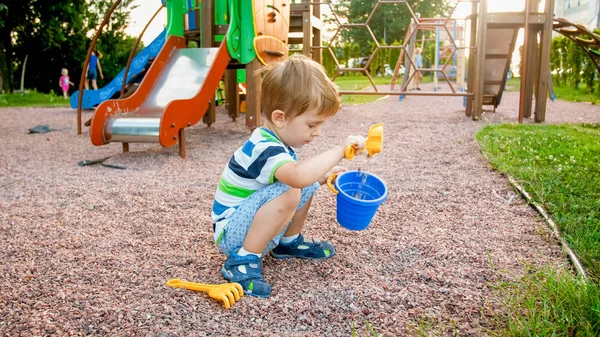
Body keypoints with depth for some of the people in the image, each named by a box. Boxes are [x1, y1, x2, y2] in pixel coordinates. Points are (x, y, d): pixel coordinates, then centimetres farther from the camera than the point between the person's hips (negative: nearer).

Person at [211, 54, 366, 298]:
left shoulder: (276, 141, 2)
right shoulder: (264, 149, -29)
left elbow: (295, 175, 20)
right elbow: (298, 176, -49)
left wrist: (322, 176, 4)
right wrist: (340, 150, -40)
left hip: (250, 224, 10)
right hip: (232, 232, -9)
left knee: (309, 185, 8)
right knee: (289, 193, -32)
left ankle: (289, 242, 19)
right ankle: (243, 260, -20)